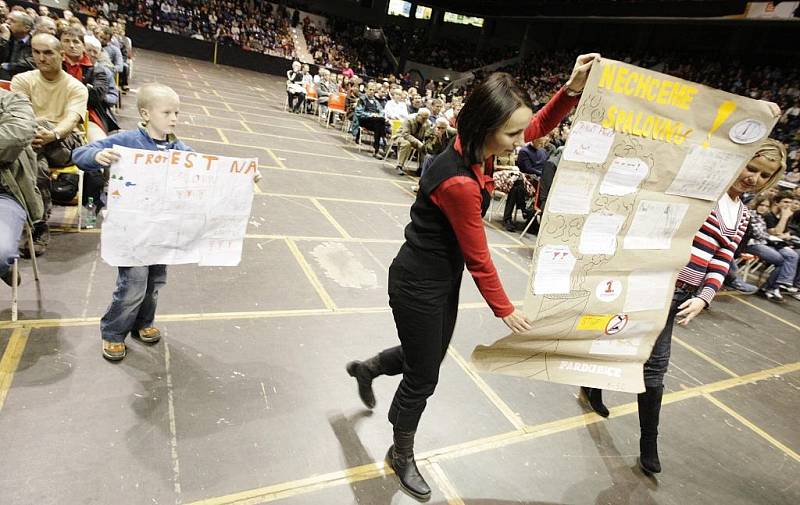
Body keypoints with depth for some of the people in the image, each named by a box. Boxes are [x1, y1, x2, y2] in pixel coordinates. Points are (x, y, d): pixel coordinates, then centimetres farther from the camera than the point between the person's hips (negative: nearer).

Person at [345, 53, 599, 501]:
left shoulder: (476, 146, -7)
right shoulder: (459, 183, -32)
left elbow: (541, 126, 7)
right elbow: (478, 258, -21)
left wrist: (573, 89, -10)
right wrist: (505, 310, -7)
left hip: (444, 277, 9)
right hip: (419, 284, -9)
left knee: (430, 356, 26)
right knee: (423, 378, 11)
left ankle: (367, 369, 55)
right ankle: (402, 456, 38)